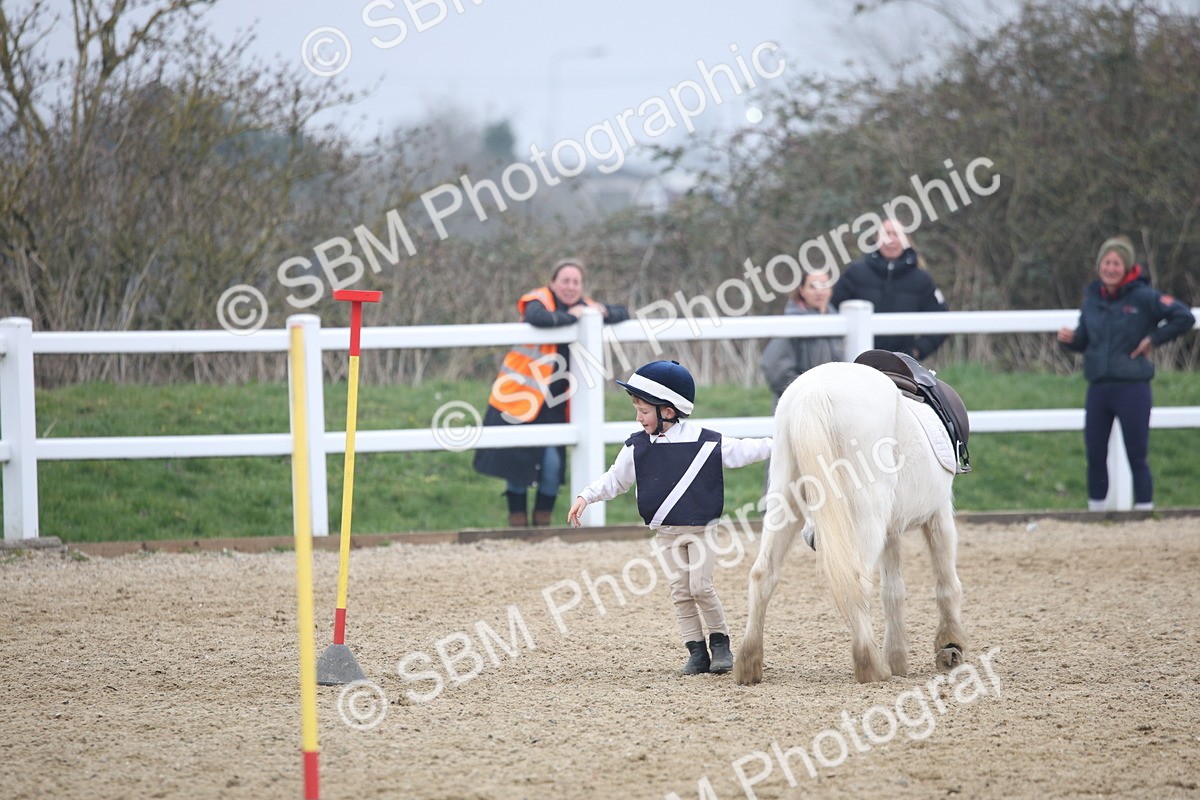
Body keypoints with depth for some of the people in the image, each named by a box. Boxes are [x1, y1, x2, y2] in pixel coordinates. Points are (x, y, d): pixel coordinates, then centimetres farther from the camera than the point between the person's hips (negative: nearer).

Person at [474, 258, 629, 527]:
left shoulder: (585, 307, 9)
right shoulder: (538, 301, -11)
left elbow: (622, 314, 10)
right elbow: (537, 317, -35)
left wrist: (603, 313, -11)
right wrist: (571, 317, -24)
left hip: (553, 404, 5)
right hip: (520, 397, -5)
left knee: (553, 462, -3)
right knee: (517, 460, 0)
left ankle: (543, 521, 12)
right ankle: (517, 522, 13)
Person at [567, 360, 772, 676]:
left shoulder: (705, 442, -9)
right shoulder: (637, 447, 0)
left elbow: (741, 451, -1)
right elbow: (615, 479, 9)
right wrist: (586, 497, 0)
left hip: (701, 529, -3)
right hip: (666, 534, 3)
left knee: (700, 587, -11)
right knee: (680, 592, 1)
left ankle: (720, 643, 7)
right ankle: (697, 652, 6)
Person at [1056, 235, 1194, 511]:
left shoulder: (1142, 297, -8)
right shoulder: (1092, 298, 7)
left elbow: (1184, 317, -11)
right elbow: (1085, 341, 16)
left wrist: (1153, 339, -10)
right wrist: (1070, 339, -5)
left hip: (1132, 388, -5)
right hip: (1098, 388, 5)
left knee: (1137, 457, 0)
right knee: (1095, 456, 9)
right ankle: (1095, 512, 19)